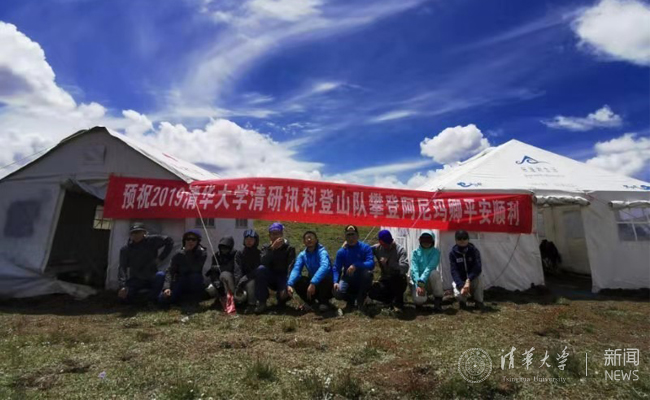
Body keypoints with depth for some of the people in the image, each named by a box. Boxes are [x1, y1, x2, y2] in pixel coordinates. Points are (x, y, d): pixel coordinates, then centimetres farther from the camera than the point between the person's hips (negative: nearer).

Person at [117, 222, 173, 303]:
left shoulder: (152, 241, -9)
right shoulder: (125, 250, -6)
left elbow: (169, 241, -5)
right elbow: (122, 268, -14)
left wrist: (161, 258, -10)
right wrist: (123, 286, -28)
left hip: (152, 279, 0)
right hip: (135, 280, 1)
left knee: (160, 275, -35)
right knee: (124, 297, -24)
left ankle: (152, 299, -12)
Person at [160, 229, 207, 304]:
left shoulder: (202, 253, -12)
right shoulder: (179, 255, -7)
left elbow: (195, 269, -23)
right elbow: (170, 271, -16)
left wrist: (188, 253, -24)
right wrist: (167, 287, -32)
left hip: (194, 285, -2)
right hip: (180, 282, 2)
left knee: (195, 276, -36)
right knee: (163, 298, -21)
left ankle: (195, 295, -6)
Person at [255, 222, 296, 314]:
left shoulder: (289, 249, -4)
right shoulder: (266, 248, 4)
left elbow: (291, 268, -18)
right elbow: (263, 262, -17)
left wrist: (287, 286, -32)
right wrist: (272, 248, -27)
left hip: (283, 279, -2)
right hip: (271, 278, 2)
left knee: (287, 291, -34)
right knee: (261, 269, -28)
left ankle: (282, 299, 7)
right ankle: (261, 303, -21)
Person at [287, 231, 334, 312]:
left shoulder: (322, 251, -20)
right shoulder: (302, 255, -4)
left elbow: (325, 266, -40)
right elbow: (296, 269, -19)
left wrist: (313, 283, -53)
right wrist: (290, 284, -38)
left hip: (326, 284, -4)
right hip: (312, 283, 4)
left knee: (324, 278, -37)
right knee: (296, 280, -20)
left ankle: (324, 302, -7)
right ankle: (310, 301, 5)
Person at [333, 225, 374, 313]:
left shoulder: (365, 248, -10)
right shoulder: (341, 251, -4)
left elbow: (371, 264, -25)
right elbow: (336, 268, -10)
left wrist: (356, 265, -39)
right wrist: (335, 282, -29)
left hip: (362, 282, -1)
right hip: (348, 281, 1)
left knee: (368, 273, -34)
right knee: (337, 292, -29)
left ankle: (361, 300, -7)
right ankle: (351, 299, 9)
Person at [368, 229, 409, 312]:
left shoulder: (400, 249, -17)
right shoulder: (377, 248, -4)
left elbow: (405, 267, -30)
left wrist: (388, 262, -31)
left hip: (398, 281, -4)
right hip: (385, 281, 4)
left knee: (396, 275, -38)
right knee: (372, 293, -22)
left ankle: (398, 302, -15)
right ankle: (394, 300, 5)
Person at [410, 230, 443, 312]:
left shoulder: (436, 252, -6)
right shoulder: (416, 252, -3)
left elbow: (430, 267, -22)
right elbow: (414, 269, -17)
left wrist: (422, 281, -37)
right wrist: (418, 284, -33)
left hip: (431, 282, 1)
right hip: (417, 281, 0)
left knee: (434, 273, -33)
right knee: (419, 300, -32)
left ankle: (438, 301, -16)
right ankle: (419, 302, 8)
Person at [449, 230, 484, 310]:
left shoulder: (474, 250, -11)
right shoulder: (453, 252, -12)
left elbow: (477, 268, -23)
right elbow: (454, 271, -19)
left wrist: (468, 280, -39)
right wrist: (461, 286, -34)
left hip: (472, 278, 0)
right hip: (460, 280, 0)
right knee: (459, 295, -28)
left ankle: (479, 302, -3)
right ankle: (462, 301, 15)